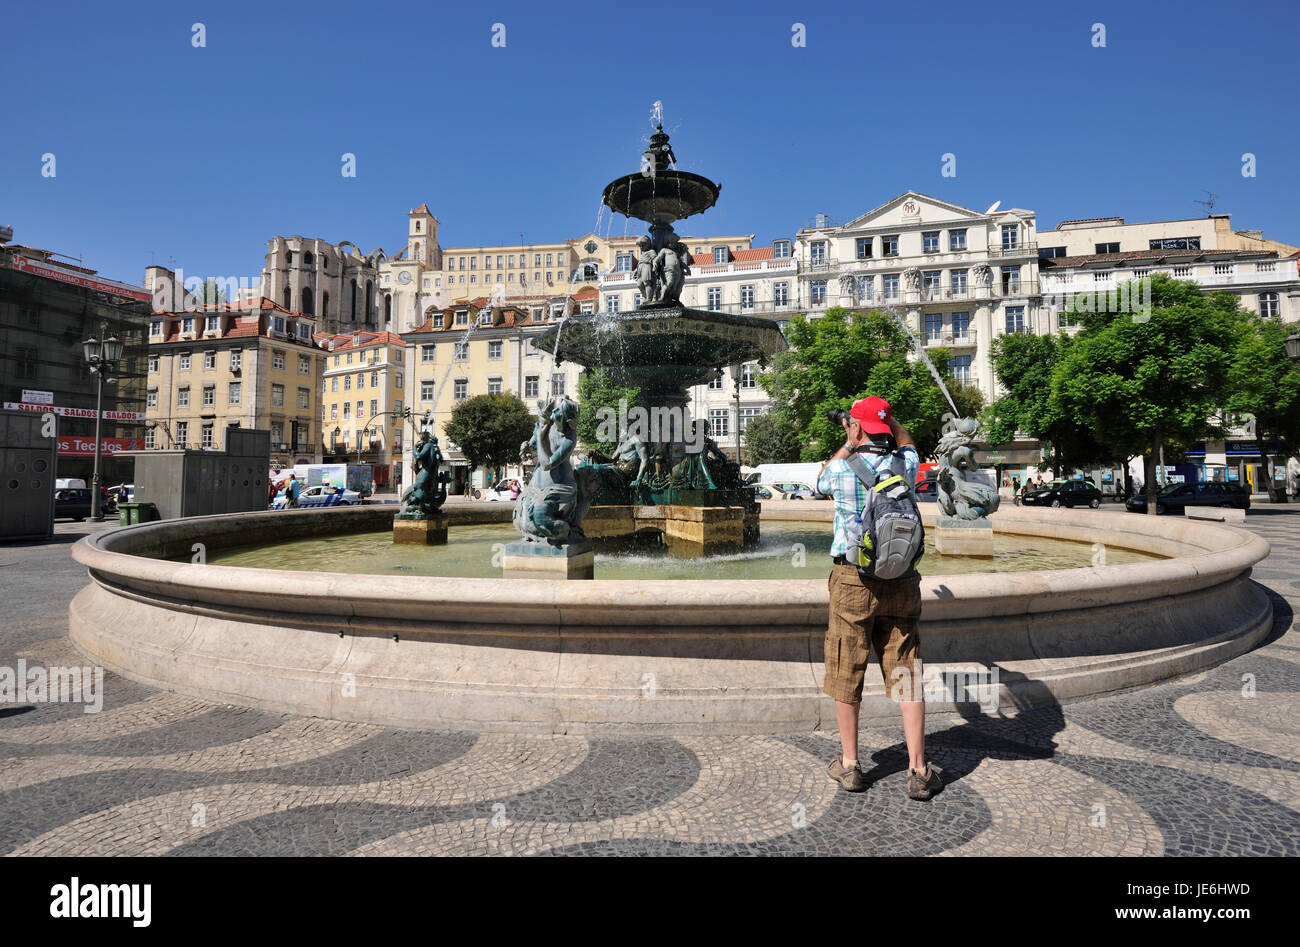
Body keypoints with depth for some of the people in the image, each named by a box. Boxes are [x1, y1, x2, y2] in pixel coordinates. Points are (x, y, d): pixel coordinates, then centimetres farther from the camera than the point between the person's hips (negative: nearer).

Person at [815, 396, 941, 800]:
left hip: (853, 582, -3)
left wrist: (849, 445, 20)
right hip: (901, 581, 3)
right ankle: (918, 771, 14)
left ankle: (849, 765, 21)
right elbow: (907, 443, 26)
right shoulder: (904, 465, 1)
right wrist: (884, 418, 24)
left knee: (847, 676, 9)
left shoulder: (843, 469, -9)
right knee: (907, 675, 9)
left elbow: (821, 481, 17)